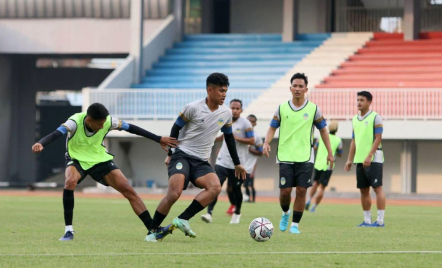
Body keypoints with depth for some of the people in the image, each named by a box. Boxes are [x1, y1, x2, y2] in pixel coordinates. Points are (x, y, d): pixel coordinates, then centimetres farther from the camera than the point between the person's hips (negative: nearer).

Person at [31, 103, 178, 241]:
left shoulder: (108, 122, -18)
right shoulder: (75, 122, -28)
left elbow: (132, 128, -5)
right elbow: (55, 134, -42)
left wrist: (159, 139, -1)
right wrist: (40, 144, -64)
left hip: (100, 160, 3)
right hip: (77, 159, -3)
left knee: (128, 189, -10)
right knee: (70, 181, -36)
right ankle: (68, 230, -25)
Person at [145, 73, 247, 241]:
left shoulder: (226, 113, 6)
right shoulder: (193, 108, -10)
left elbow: (229, 137, 21)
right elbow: (176, 128, 2)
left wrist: (237, 163, 26)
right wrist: (170, 153, 1)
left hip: (201, 162, 5)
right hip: (182, 155, -5)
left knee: (215, 188, -24)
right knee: (174, 193, -25)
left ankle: (182, 220, -24)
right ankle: (152, 231, -11)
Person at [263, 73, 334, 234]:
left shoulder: (314, 109, 3)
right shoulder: (282, 109, 4)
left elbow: (323, 130, 11)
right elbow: (272, 128, 8)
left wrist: (329, 152, 8)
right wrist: (266, 143, -11)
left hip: (305, 158, 0)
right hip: (285, 156, 0)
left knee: (301, 191, -5)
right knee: (285, 191, -5)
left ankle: (295, 225, 5)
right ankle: (285, 213, 26)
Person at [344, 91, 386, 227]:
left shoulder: (375, 117, -5)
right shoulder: (355, 119, 15)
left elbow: (378, 138, -11)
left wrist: (369, 156, -19)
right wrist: (350, 160, 14)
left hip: (373, 159, -7)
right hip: (360, 160, 7)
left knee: (377, 188, -7)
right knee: (363, 190, 7)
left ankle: (380, 220, -7)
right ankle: (367, 220, 12)